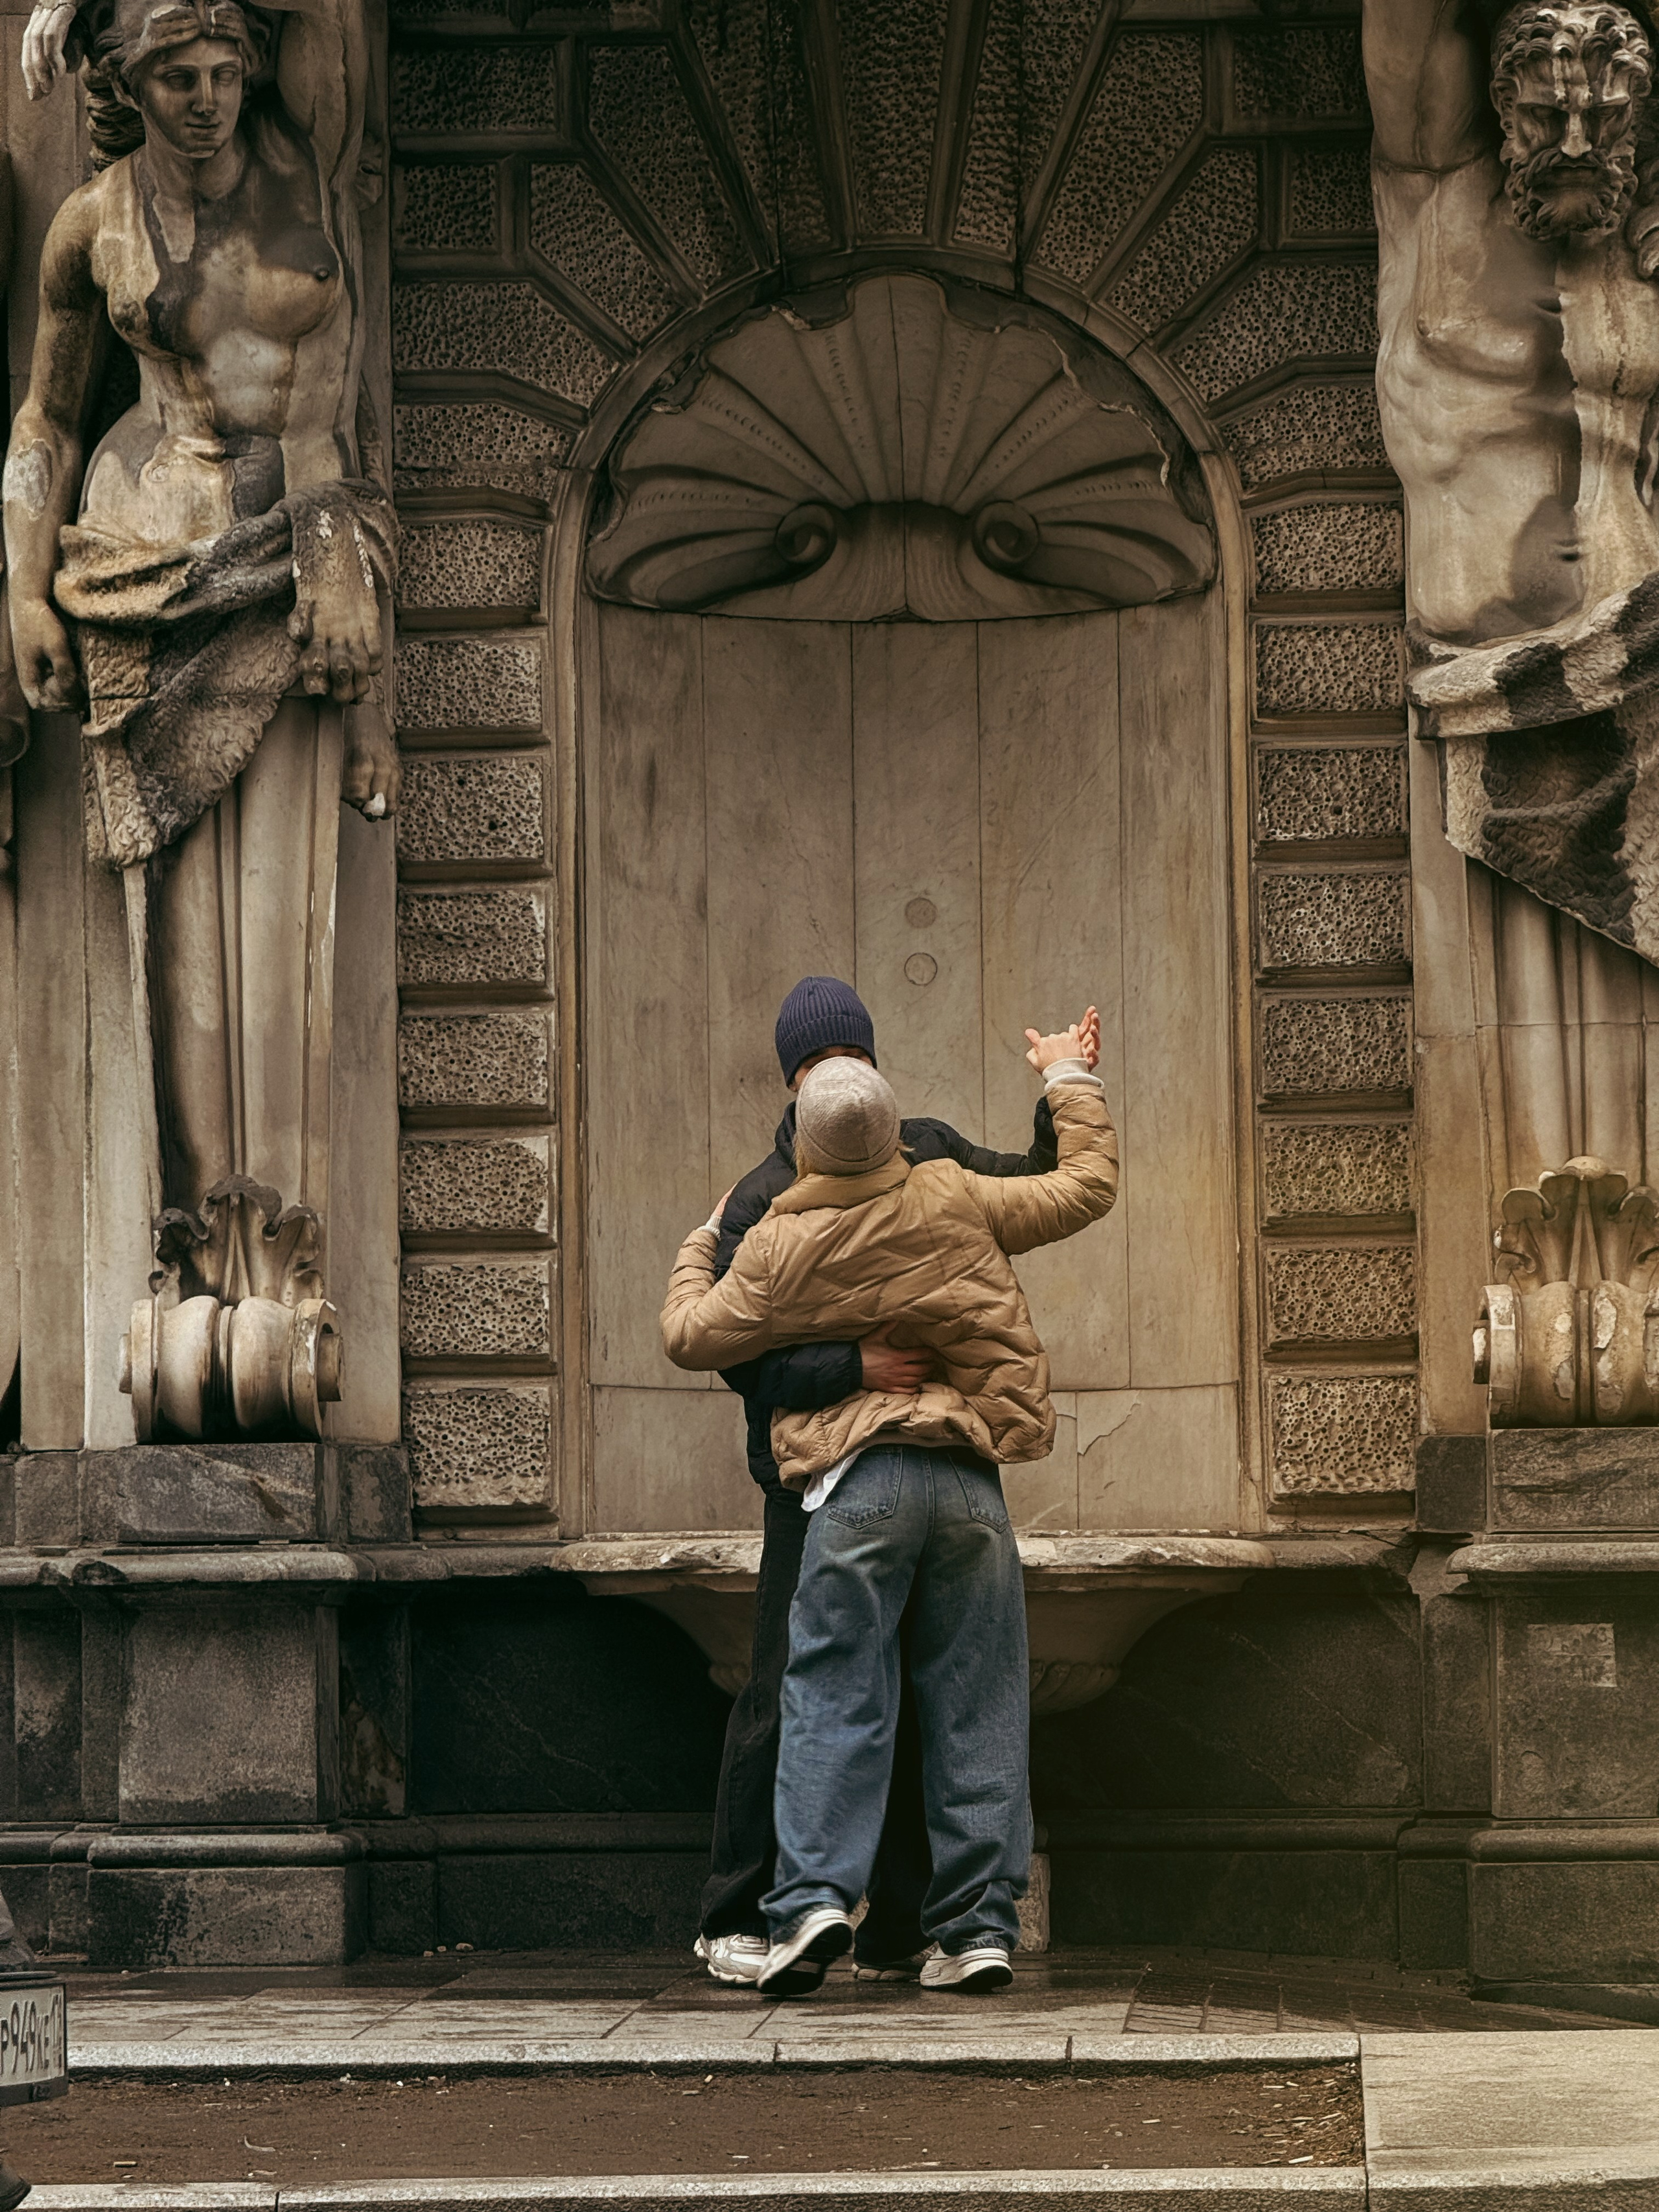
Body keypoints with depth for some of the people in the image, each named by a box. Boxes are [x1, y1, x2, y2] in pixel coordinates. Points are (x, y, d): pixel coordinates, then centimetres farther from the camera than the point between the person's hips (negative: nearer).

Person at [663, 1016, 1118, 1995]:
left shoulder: (780, 1248, 0)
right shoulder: (952, 1200, 5)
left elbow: (692, 1335, 11)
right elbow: (1086, 1190, 15)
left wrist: (707, 1241, 29)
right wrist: (1071, 1082, 30)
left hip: (857, 1482, -2)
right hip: (971, 1478, 2)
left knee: (834, 1696, 0)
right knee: (976, 1705, 5)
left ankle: (815, 1896, -14)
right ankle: (979, 1923, 4)